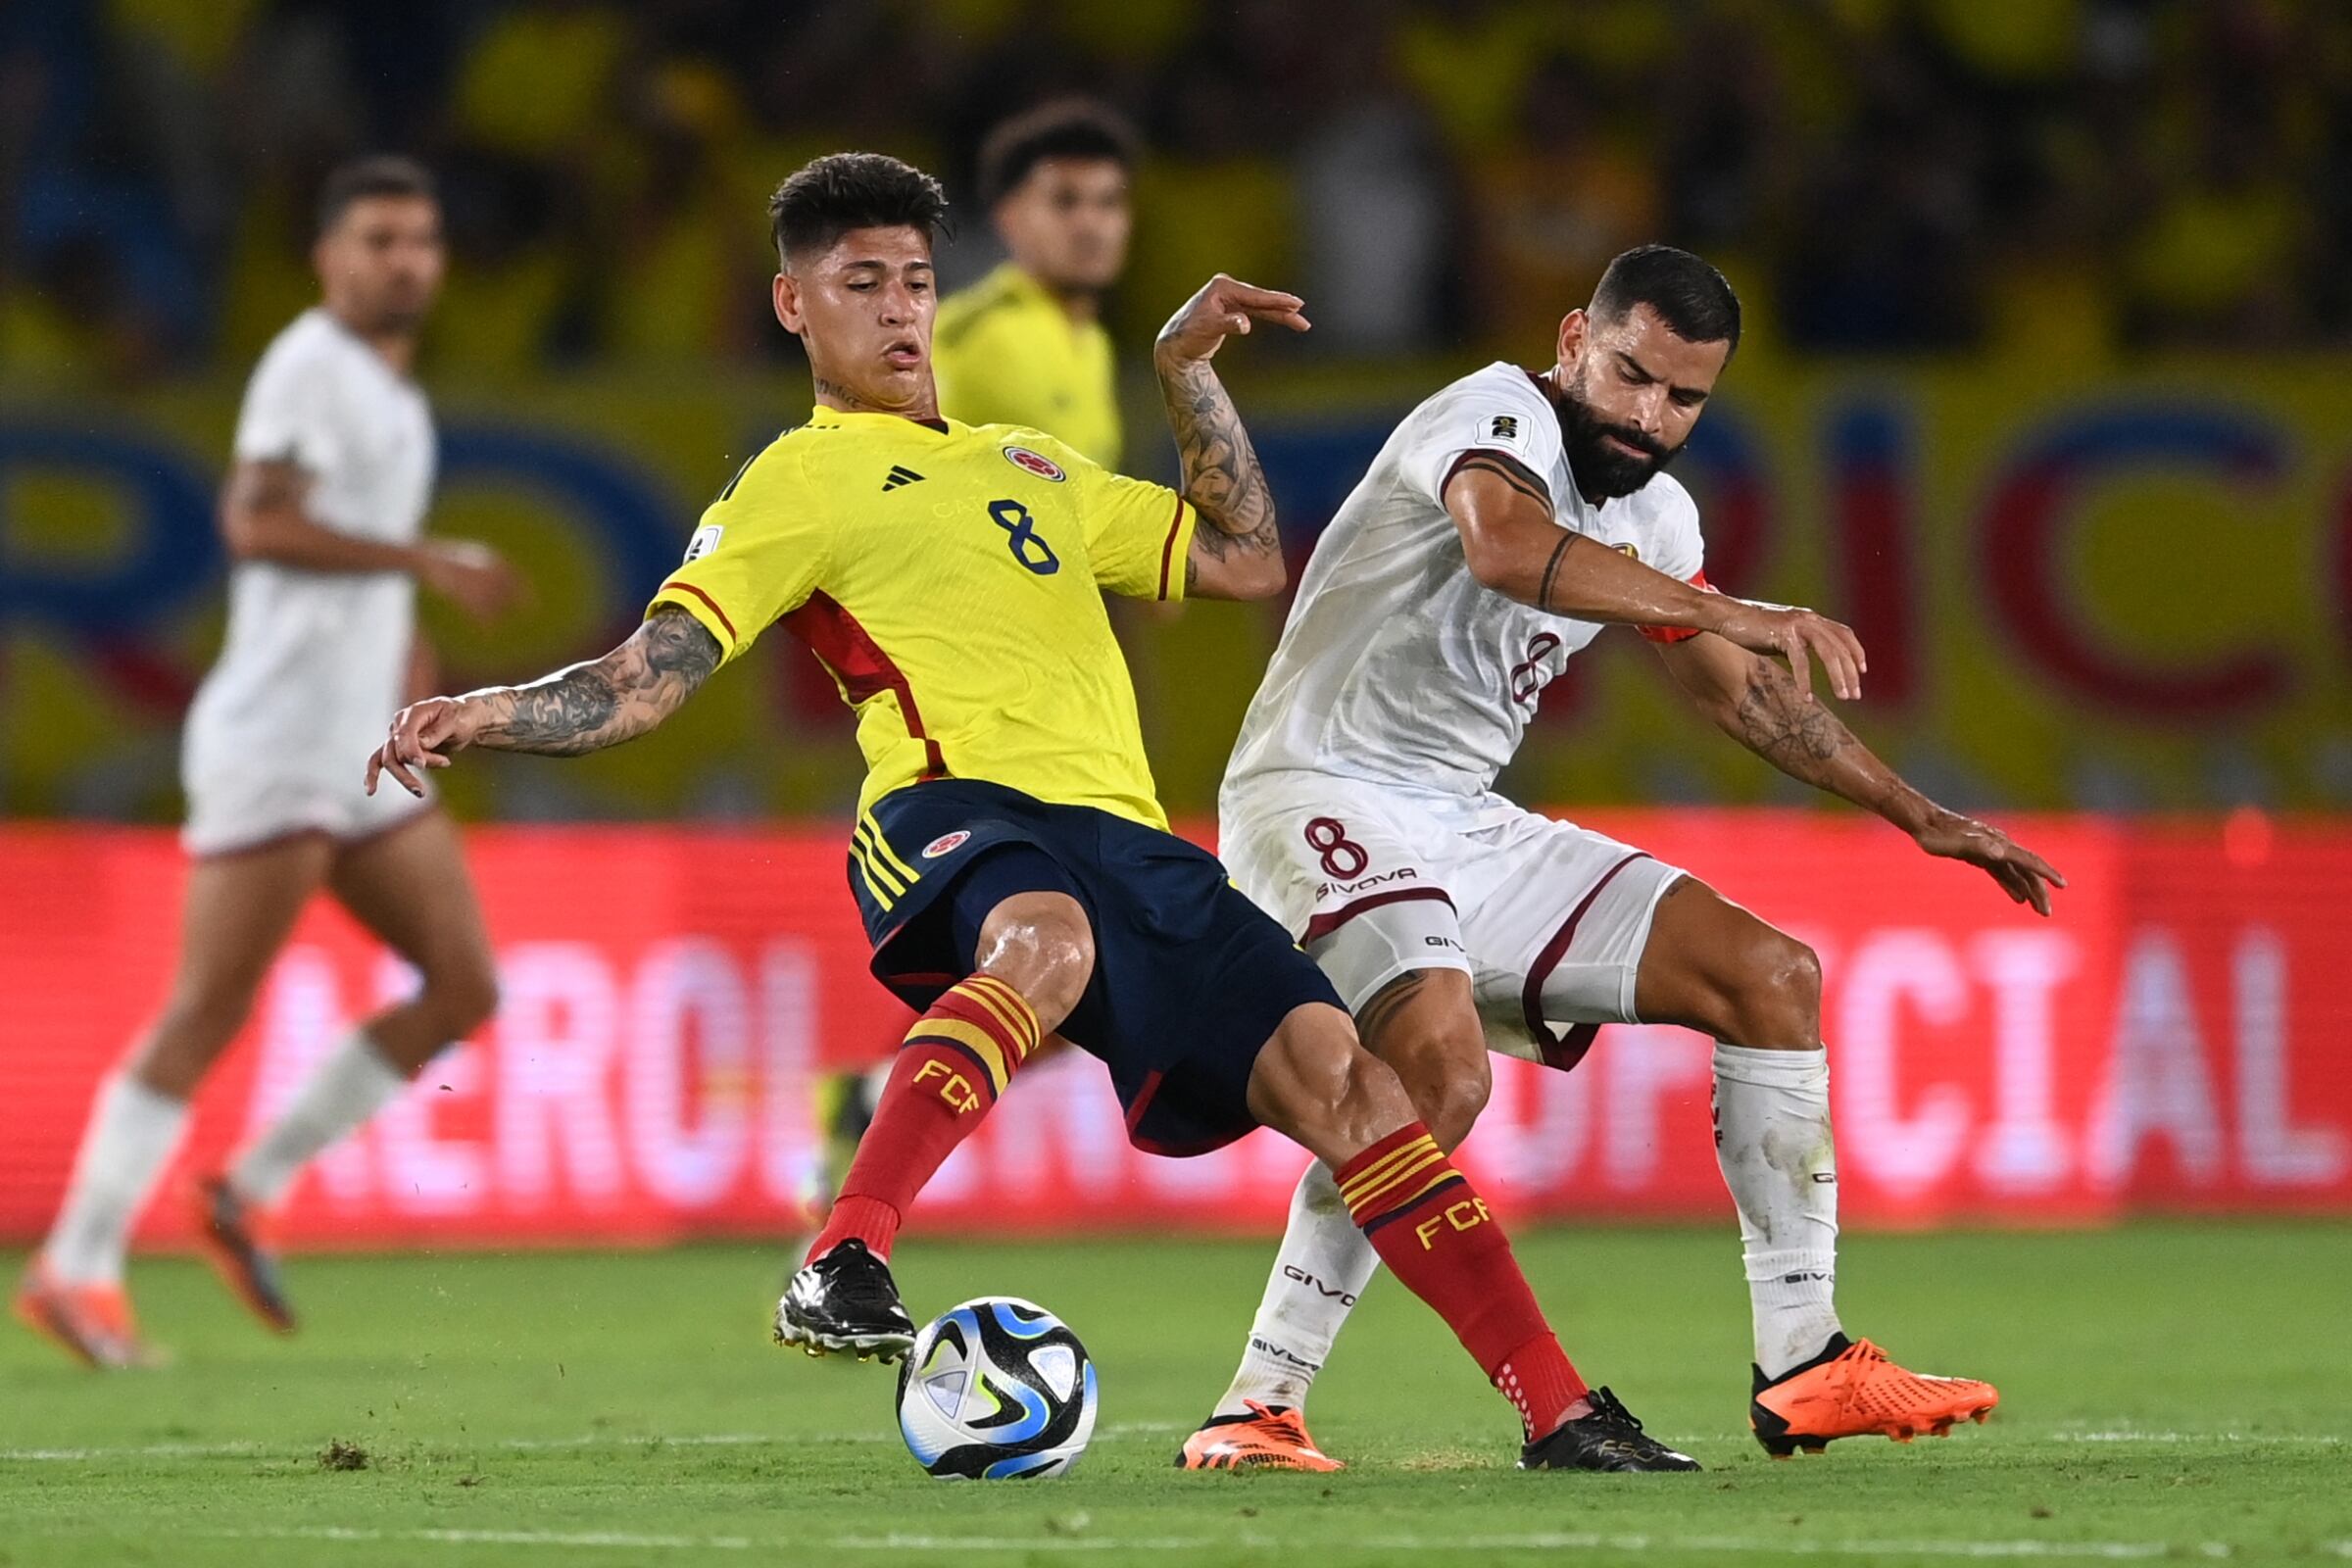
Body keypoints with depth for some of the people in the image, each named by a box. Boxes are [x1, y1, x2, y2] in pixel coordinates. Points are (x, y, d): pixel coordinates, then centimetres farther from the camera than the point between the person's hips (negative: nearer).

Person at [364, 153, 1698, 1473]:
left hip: (1128, 832, 6)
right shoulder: (798, 483, 14)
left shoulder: (1031, 467, 33)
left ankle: (1561, 1414, -3)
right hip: (959, 815, -6)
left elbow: (1246, 562, 36)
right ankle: (846, 1270, -48)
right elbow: (645, 682, 6)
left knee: (1338, 1074, -5)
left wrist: (1187, 369, 29)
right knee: (1045, 942, -42)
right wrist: (485, 715, -12)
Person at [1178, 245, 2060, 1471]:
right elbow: (1509, 550, -40)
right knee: (1439, 1073, -33)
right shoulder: (1499, 417, -16)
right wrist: (1735, 613, -47)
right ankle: (1257, 1409, -23)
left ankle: (1803, 1370, 7)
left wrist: (1920, 818, 26)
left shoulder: (1654, 517, 11)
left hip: (1467, 830, 9)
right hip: (1321, 802, -9)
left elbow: (1743, 692, 27)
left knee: (1770, 978, 5)